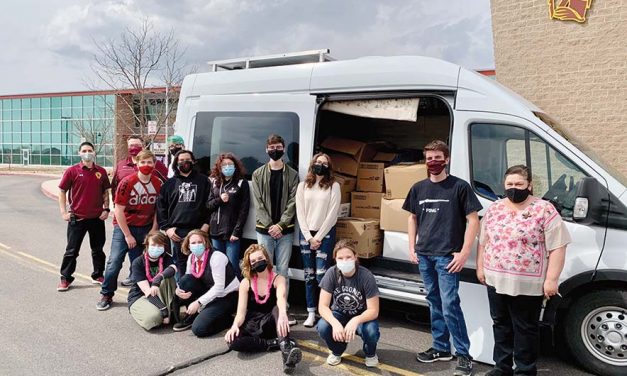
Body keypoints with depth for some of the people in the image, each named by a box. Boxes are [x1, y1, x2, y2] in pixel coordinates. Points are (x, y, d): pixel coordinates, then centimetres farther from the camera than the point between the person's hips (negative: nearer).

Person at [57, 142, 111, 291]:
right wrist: (64, 212, -5)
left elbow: (105, 192, 11)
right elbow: (62, 191, 0)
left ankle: (98, 275, 27)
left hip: (97, 218, 3)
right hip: (77, 218, -2)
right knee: (72, 250, 4)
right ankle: (65, 279, 15)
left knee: (98, 249, 13)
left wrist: (106, 209, 1)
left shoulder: (101, 172, 3)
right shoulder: (72, 171, -5)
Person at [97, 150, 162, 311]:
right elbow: (119, 210, -11)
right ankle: (106, 295, 10)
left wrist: (153, 231, -3)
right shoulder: (127, 182, -13)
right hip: (124, 227, -2)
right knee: (114, 261, -4)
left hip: (146, 229, 2)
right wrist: (127, 235, -11)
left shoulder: (157, 184, -4)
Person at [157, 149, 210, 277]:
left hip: (198, 230, -2)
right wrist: (166, 228, 1)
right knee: (181, 264, 6)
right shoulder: (170, 183, 15)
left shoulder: (203, 180, 10)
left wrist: (206, 224, -6)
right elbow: (161, 207, 11)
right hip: (177, 232, 2)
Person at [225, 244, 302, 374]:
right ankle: (280, 343, -25)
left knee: (277, 309, -35)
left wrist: (282, 315, -55)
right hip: (253, 325, 2)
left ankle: (286, 349, -52)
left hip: (271, 324, -2)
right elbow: (241, 312, -8)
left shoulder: (278, 279, -9)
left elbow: (281, 298, -32)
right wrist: (235, 326, -31)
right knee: (233, 341, -30)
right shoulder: (246, 283, -3)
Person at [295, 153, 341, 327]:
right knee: (309, 275, 6)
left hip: (325, 234, -3)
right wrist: (309, 237, -6)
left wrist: (318, 237, -9)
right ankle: (311, 313, 14)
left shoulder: (334, 186, -1)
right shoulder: (303, 186, 7)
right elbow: (300, 213, 2)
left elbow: (332, 214, -6)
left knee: (321, 275, -7)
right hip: (306, 234, 3)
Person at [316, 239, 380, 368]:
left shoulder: (366, 276, -25)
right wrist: (335, 323, -41)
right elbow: (323, 306, -22)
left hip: (362, 316, -1)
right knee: (323, 327, -30)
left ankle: (370, 353, 4)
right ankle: (337, 351, 5)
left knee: (371, 331, -34)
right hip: (339, 314, 2)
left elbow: (373, 311, -23)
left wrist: (355, 321, -43)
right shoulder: (331, 273, -20)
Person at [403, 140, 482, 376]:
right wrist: (411, 247, 11)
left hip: (448, 256, -5)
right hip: (424, 256, 5)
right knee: (434, 303, 14)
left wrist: (464, 253, -12)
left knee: (450, 305, -7)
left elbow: (473, 221, -6)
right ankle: (441, 348, 27)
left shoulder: (459, 187, -5)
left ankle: (463, 354, 7)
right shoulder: (419, 188, 10)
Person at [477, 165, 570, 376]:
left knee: (525, 329, 7)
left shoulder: (545, 210, -10)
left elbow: (557, 248, -12)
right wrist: (480, 268, 12)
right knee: (501, 325, 16)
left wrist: (551, 280, -15)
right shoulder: (494, 209, 7)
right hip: (496, 280, 5)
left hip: (527, 284, -5)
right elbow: (483, 241, 14)